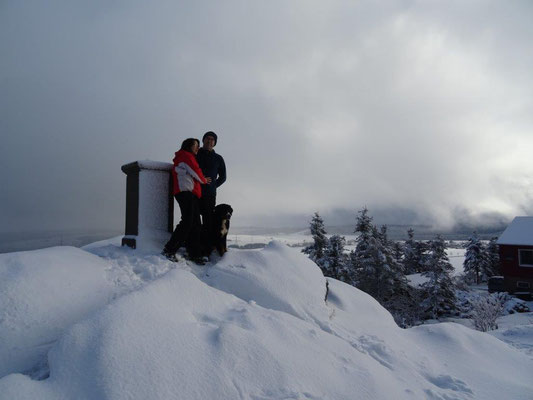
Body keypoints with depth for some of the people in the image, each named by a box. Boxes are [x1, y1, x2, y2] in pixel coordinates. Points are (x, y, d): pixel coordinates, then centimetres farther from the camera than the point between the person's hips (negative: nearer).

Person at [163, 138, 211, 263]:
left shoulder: (189, 158, 31)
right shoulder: (186, 156, 2)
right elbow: (196, 173, -3)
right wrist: (204, 180, 13)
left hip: (192, 194, 10)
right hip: (186, 192, -10)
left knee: (195, 224, 4)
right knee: (187, 222, -18)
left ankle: (194, 254, 4)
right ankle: (169, 250, -17)